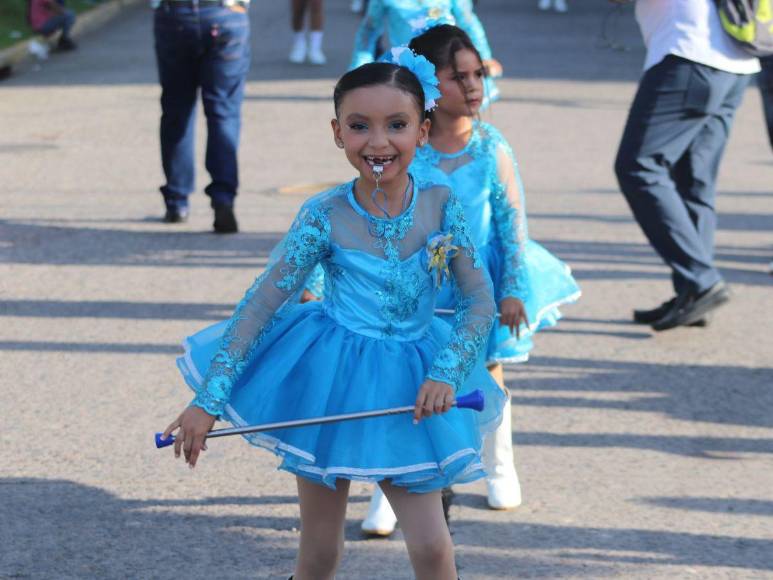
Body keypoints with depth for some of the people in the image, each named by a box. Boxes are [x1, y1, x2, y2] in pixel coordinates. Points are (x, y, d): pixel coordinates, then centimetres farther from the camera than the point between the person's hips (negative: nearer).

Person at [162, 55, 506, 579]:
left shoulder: (440, 205, -11)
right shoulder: (325, 217, -15)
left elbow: (481, 299, -5)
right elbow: (260, 305, -13)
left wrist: (446, 375, -20)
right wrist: (208, 400, -16)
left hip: (409, 387, 1)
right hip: (331, 382, -1)